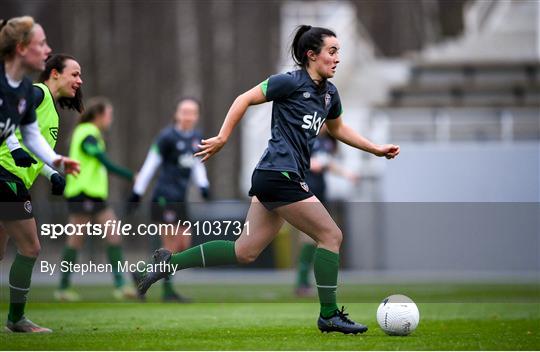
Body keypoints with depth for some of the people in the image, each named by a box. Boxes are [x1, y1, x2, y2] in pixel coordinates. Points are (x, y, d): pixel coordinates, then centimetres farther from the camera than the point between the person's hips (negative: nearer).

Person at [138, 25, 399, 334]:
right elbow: (245, 99, -8)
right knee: (331, 235, -6)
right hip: (280, 174, -9)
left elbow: (338, 128, 32)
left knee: (245, 251, 10)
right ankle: (329, 315, 1)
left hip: (272, 179, 9)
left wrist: (376, 149, 26)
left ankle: (170, 262, 13)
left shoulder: (329, 93, 15)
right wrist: (222, 138, -11)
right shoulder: (291, 82, -11)